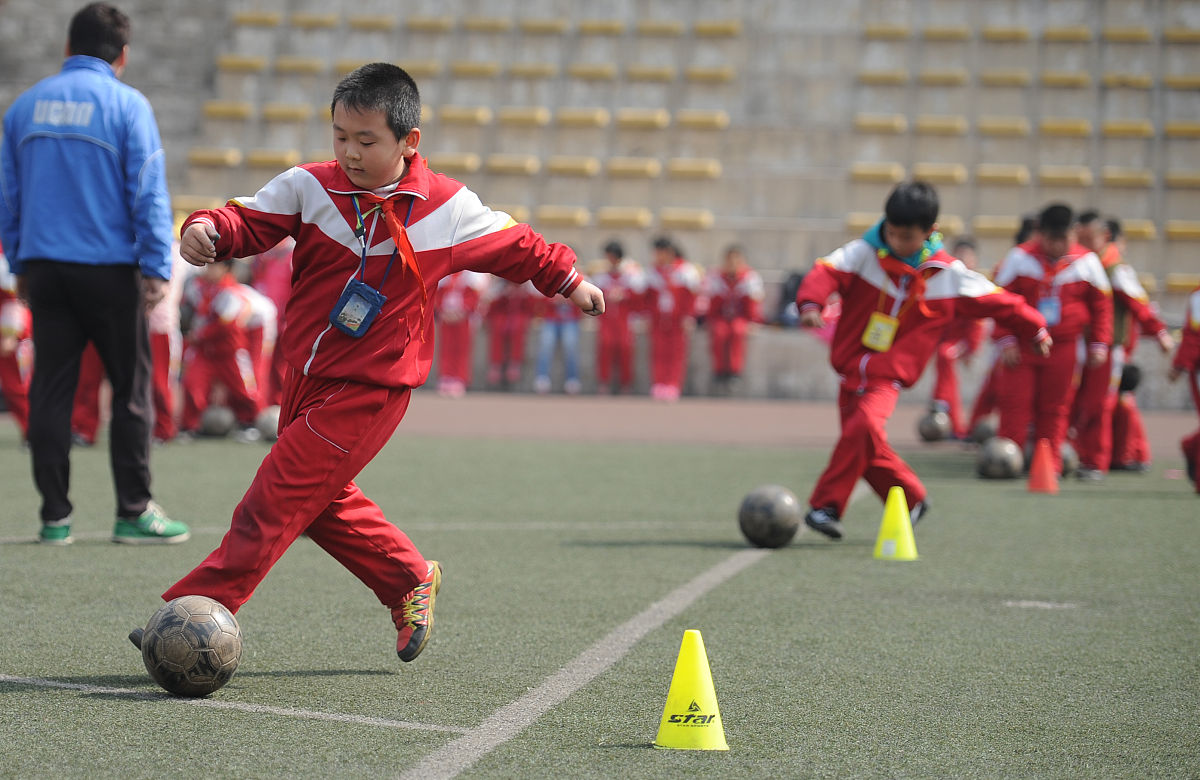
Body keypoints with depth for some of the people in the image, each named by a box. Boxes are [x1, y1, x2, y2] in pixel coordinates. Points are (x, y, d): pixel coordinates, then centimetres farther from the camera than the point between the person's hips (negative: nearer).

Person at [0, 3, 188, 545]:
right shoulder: (127, 105, -5)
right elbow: (148, 192, -9)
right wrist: (156, 269, -7)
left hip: (45, 270, 4)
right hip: (109, 271, -4)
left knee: (50, 392, 6)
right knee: (131, 390, 4)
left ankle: (55, 516, 6)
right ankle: (134, 512, 4)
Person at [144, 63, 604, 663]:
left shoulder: (449, 209, -4)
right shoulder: (309, 187, -3)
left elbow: (512, 247, 11)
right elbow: (249, 221, -7)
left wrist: (568, 281, 23)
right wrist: (208, 230, -29)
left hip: (370, 388, -5)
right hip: (304, 377, 5)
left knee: (278, 495, -10)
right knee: (324, 501, 15)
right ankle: (410, 581, 36)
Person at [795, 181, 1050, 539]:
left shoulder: (948, 275, -1)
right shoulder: (864, 254, -4)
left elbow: (995, 301, 11)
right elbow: (828, 272, -19)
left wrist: (1034, 329, 19)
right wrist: (811, 304, -39)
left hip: (888, 378, -2)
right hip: (851, 371, 2)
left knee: (864, 426, -28)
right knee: (869, 450, 4)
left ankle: (826, 506, -24)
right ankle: (913, 498, 29)